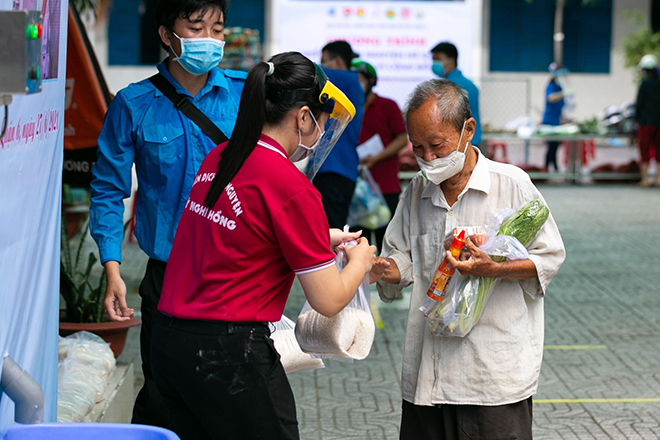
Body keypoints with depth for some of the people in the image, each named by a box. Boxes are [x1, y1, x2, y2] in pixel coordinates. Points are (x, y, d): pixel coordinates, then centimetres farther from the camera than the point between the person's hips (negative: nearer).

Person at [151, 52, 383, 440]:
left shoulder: (218, 159, 8)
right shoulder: (293, 188, -15)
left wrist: (321, 240, 25)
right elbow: (328, 300, -11)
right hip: (231, 355, -8)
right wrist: (361, 260, 10)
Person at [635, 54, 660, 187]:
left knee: (644, 149, 1)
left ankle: (645, 179, -1)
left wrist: (637, 118, 3)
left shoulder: (645, 84, -10)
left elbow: (639, 102, -8)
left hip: (647, 122, -5)